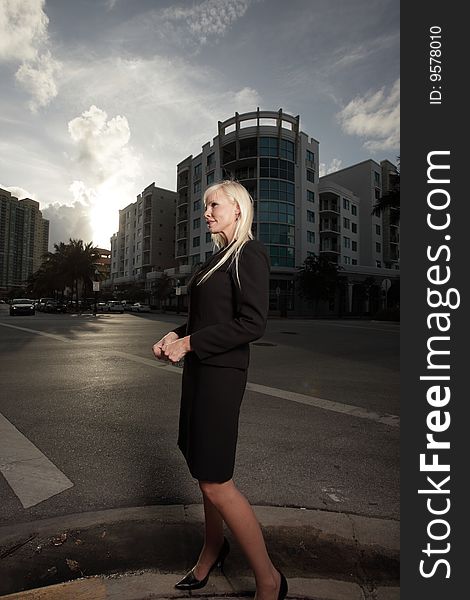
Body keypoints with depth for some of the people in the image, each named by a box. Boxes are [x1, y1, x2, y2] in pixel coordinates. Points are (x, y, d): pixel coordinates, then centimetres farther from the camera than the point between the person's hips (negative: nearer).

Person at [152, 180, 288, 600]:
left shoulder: (250, 254, -10)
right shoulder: (219, 256, 16)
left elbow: (253, 324, -20)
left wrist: (190, 343, -17)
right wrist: (175, 336, 3)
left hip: (222, 372, -9)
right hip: (199, 369, 9)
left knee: (215, 483, -3)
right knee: (204, 470, 19)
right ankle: (213, 549, 42)